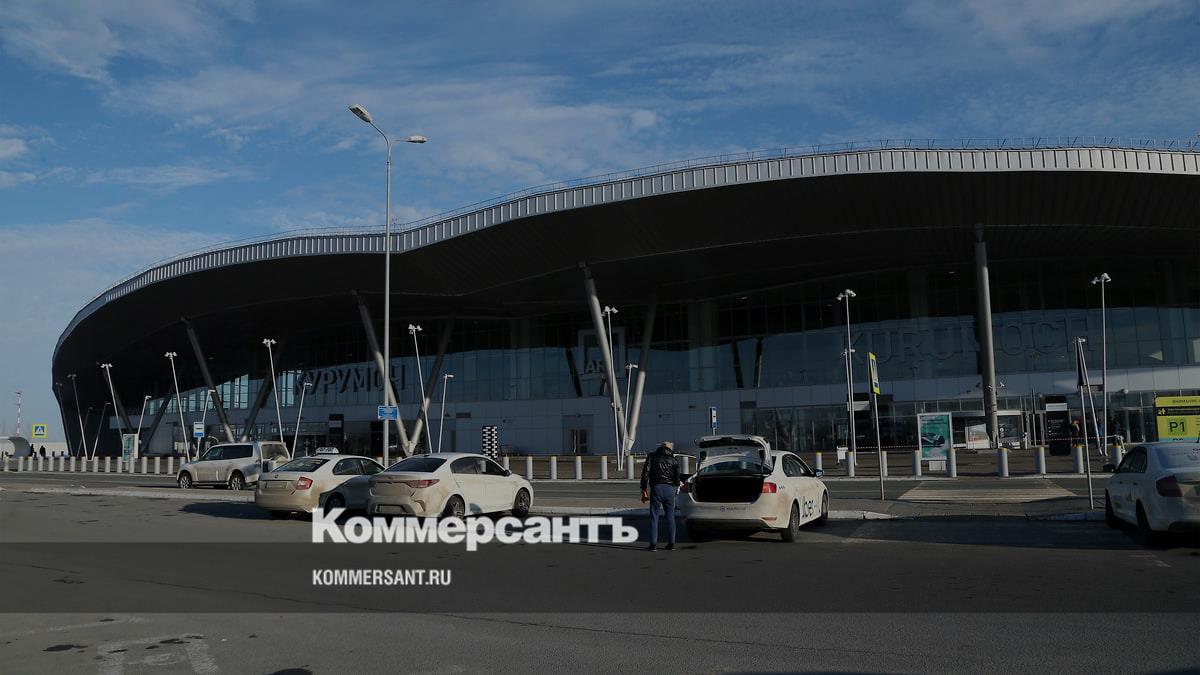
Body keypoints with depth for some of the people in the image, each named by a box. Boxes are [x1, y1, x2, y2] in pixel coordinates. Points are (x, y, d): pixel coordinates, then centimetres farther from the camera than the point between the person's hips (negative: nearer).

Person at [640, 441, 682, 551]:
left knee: (654, 517, 1)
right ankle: (671, 543, 11)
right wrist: (676, 489, 14)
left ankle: (653, 544, -3)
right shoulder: (674, 460, 11)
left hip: (656, 488, -1)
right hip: (670, 489, 2)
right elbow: (677, 477, 3)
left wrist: (644, 490, 4)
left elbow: (645, 474, 2)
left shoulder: (652, 456, 9)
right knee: (670, 517, 11)